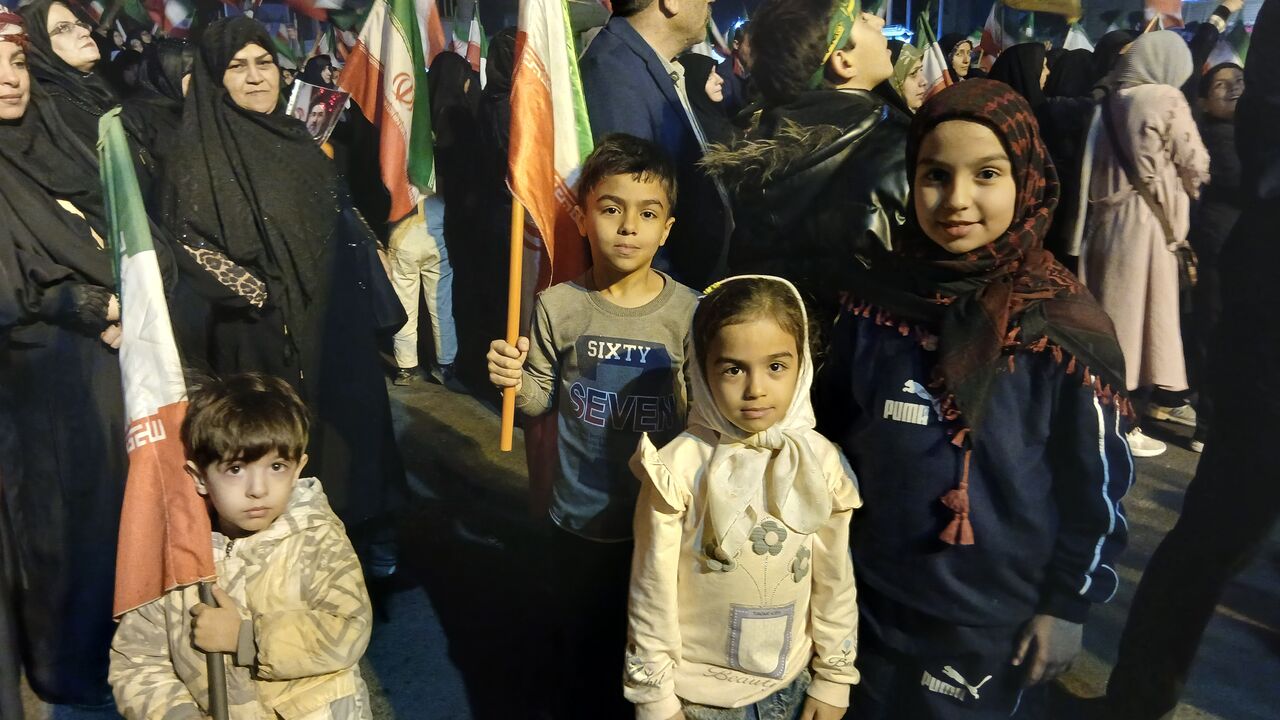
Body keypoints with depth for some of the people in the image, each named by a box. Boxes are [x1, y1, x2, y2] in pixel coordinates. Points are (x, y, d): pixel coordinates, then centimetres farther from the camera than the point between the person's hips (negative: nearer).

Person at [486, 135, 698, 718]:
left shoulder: (688, 312, -10)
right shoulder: (558, 306, -8)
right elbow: (543, 400, -1)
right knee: (583, 651, 20)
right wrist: (516, 383, -20)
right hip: (580, 519, 1)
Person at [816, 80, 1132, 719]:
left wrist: (1067, 604, -4)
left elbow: (1096, 486, -7)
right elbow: (831, 432, 5)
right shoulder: (877, 299, -6)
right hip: (871, 597, 3)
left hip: (998, 617, -3)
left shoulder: (1068, 329, -15)